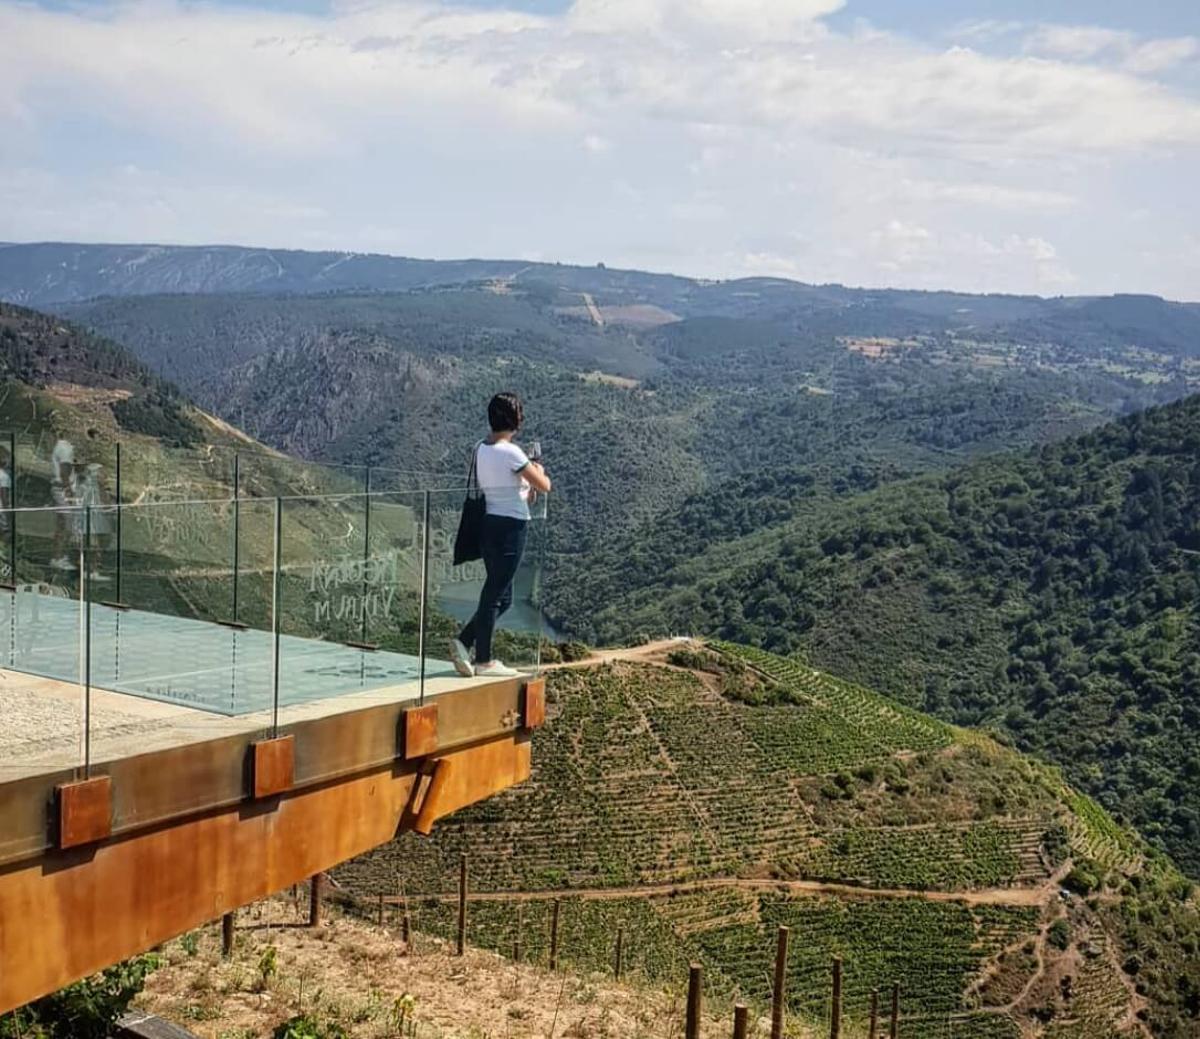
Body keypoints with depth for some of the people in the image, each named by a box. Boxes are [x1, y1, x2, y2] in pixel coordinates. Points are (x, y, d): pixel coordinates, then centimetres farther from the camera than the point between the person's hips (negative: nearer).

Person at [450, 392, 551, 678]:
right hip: (510, 527, -8)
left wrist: (523, 488, 14)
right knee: (496, 594, 0)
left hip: (489, 523, 8)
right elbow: (544, 487, -10)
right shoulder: (511, 452, -16)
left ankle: (463, 642, 11)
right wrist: (539, 472, 11)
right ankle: (484, 661, 8)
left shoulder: (480, 449, 7)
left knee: (500, 596, 18)